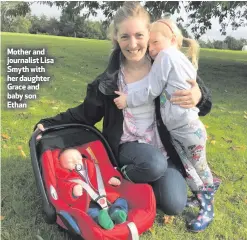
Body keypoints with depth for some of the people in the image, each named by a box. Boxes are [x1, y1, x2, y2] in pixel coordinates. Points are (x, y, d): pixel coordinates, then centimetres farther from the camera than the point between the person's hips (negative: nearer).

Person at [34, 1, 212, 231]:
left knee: (174, 205, -14)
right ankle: (128, 174, 1)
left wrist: (199, 97, -26)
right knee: (155, 163, -34)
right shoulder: (109, 79, -6)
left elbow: (202, 104, -1)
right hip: (128, 147, 0)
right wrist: (49, 124, -8)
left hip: (165, 147, 1)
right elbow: (85, 114, 4)